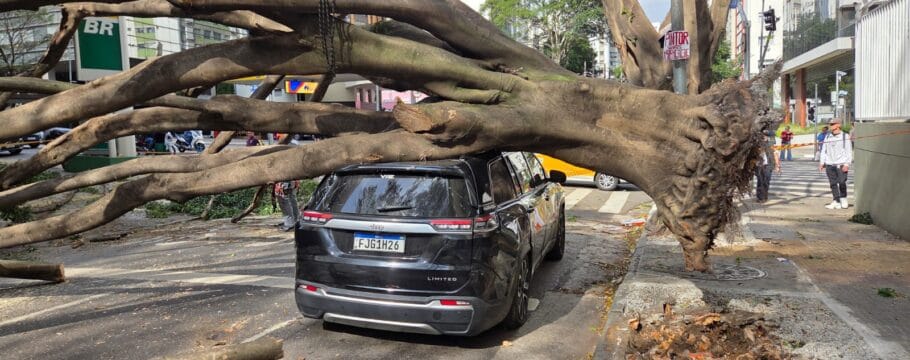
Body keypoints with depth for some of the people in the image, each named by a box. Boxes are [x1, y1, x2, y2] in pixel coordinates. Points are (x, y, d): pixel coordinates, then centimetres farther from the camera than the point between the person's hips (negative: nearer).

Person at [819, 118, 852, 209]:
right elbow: (824, 150, 17)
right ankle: (836, 201, 8)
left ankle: (843, 199, 11)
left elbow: (849, 151, -1)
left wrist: (847, 164, -10)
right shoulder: (827, 136, 12)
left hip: (841, 164, -4)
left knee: (842, 182, -9)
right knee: (833, 184, 2)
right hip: (830, 164, 4)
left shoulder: (845, 136, 0)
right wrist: (821, 163, 10)